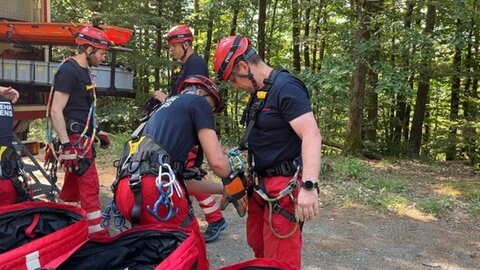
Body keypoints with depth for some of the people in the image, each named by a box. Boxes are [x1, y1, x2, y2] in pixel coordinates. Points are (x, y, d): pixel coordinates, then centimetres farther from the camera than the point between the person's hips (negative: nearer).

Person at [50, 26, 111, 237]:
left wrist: (96, 133, 24)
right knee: (90, 187, -8)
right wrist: (67, 146, -25)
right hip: (75, 140, -10)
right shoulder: (68, 71, -15)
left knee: (73, 186, 15)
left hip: (82, 138, 10)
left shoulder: (83, 71, 15)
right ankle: (97, 233, -3)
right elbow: (56, 111, -20)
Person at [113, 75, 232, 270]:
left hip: (127, 192, 8)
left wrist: (222, 189, 41)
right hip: (156, 190, -8)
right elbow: (217, 162, 2)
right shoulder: (197, 101, 12)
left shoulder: (163, 110, 35)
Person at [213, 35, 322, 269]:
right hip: (262, 185, 10)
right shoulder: (259, 92, 12)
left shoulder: (286, 87, -16)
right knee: (258, 246, 21)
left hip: (284, 187, -10)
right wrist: (249, 176, 23)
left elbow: (312, 135, -25)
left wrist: (309, 186, -33)